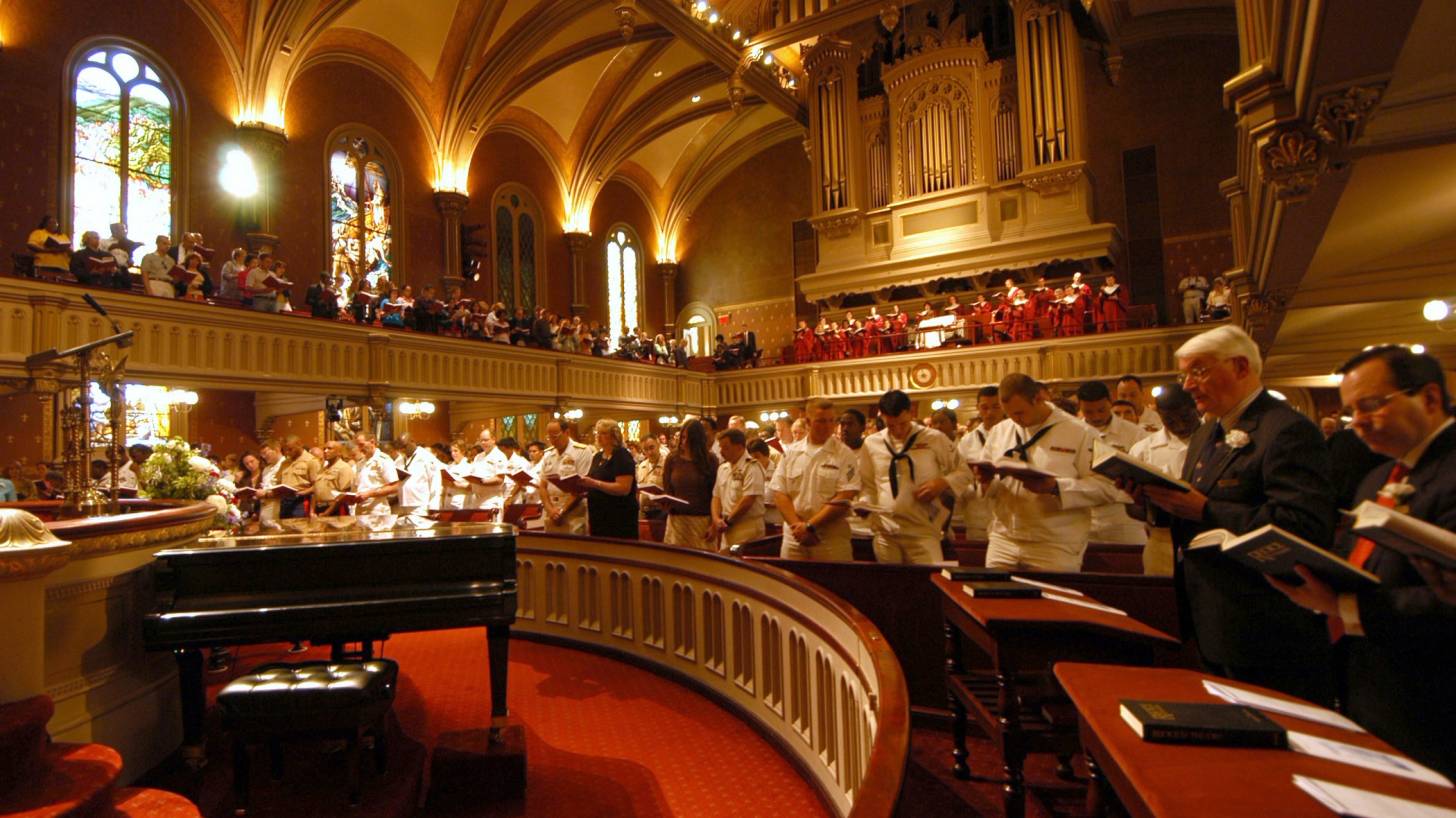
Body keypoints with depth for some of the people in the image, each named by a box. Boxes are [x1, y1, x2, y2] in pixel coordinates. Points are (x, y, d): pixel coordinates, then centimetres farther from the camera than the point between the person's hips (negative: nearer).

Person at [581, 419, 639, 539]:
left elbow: (624, 488, -21)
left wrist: (595, 483, -25)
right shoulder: (597, 457, 13)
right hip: (597, 518, 8)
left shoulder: (622, 456, -11)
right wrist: (584, 484, -2)